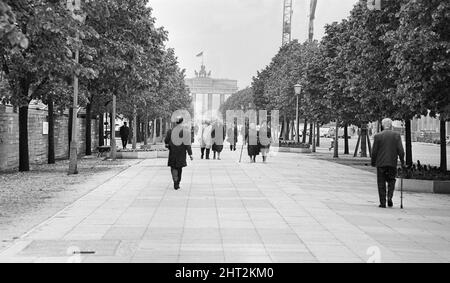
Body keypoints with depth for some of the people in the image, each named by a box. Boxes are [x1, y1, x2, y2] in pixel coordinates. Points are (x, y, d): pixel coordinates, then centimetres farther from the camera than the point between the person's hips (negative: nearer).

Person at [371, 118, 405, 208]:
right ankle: (390, 197, -3)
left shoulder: (378, 136, -3)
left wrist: (373, 162, 9)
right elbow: (400, 150, -3)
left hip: (381, 163, -1)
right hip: (392, 163, 1)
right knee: (391, 180, 17)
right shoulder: (396, 135, 0)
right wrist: (402, 162, 7)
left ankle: (383, 202, 4)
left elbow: (374, 151, -2)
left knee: (381, 183, 6)